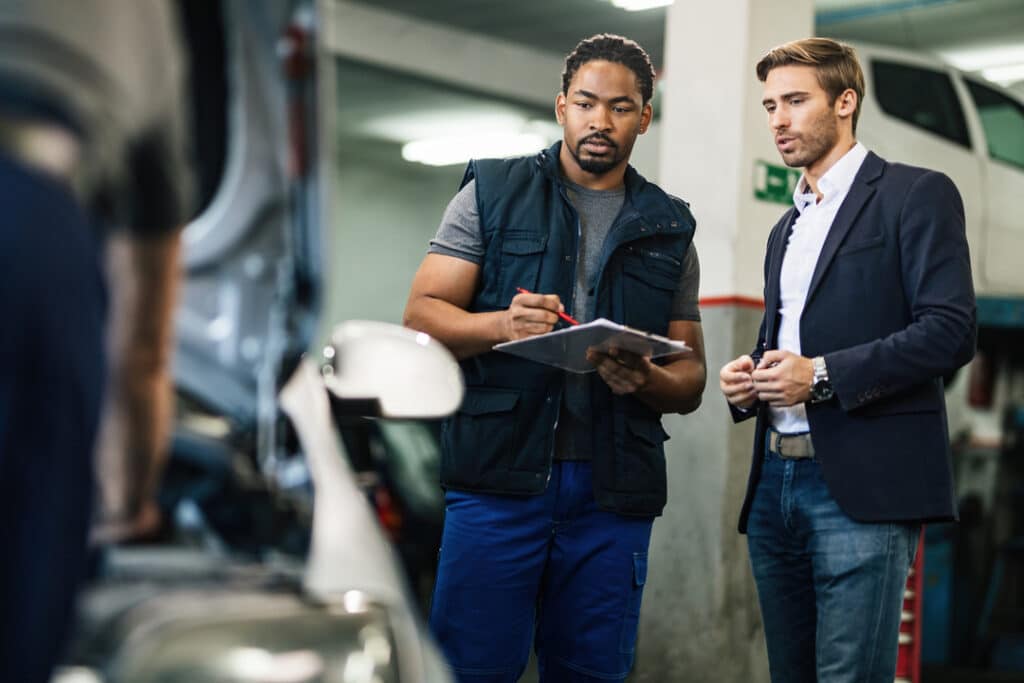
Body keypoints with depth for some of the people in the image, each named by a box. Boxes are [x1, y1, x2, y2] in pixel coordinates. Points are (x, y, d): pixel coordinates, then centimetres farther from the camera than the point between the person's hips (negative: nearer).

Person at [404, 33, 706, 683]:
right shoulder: (492, 194, 8)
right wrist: (501, 325, -18)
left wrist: (647, 380, -10)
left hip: (613, 490, 3)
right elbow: (422, 314, 1)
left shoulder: (668, 230, 14)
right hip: (500, 472, -2)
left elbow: (691, 379, 13)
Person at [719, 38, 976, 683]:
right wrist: (749, 378, 5)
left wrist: (822, 376, -17)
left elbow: (952, 331, -11)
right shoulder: (787, 227, 23)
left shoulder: (916, 194, -1)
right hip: (776, 481, 7)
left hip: (863, 485, -7)